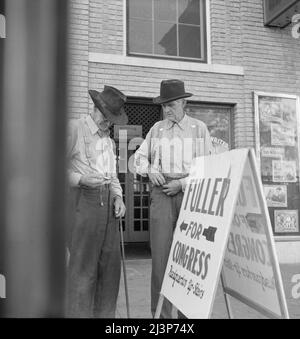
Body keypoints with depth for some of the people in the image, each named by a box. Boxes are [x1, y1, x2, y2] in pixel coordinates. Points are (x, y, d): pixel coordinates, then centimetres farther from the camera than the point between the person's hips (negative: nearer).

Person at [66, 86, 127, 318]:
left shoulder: (108, 139, 22)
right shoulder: (74, 130, -2)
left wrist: (118, 197, 7)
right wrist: (80, 179, -18)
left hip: (108, 201, 7)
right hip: (84, 199, -7)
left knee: (110, 263, 9)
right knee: (83, 266, -5)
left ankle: (105, 314, 22)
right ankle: (79, 313, 7)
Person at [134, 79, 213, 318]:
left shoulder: (199, 129, 6)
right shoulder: (157, 129, 13)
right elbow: (140, 156, 19)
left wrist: (182, 184, -10)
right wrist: (149, 170, -3)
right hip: (162, 194, 2)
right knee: (160, 254, -3)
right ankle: (161, 313, 6)